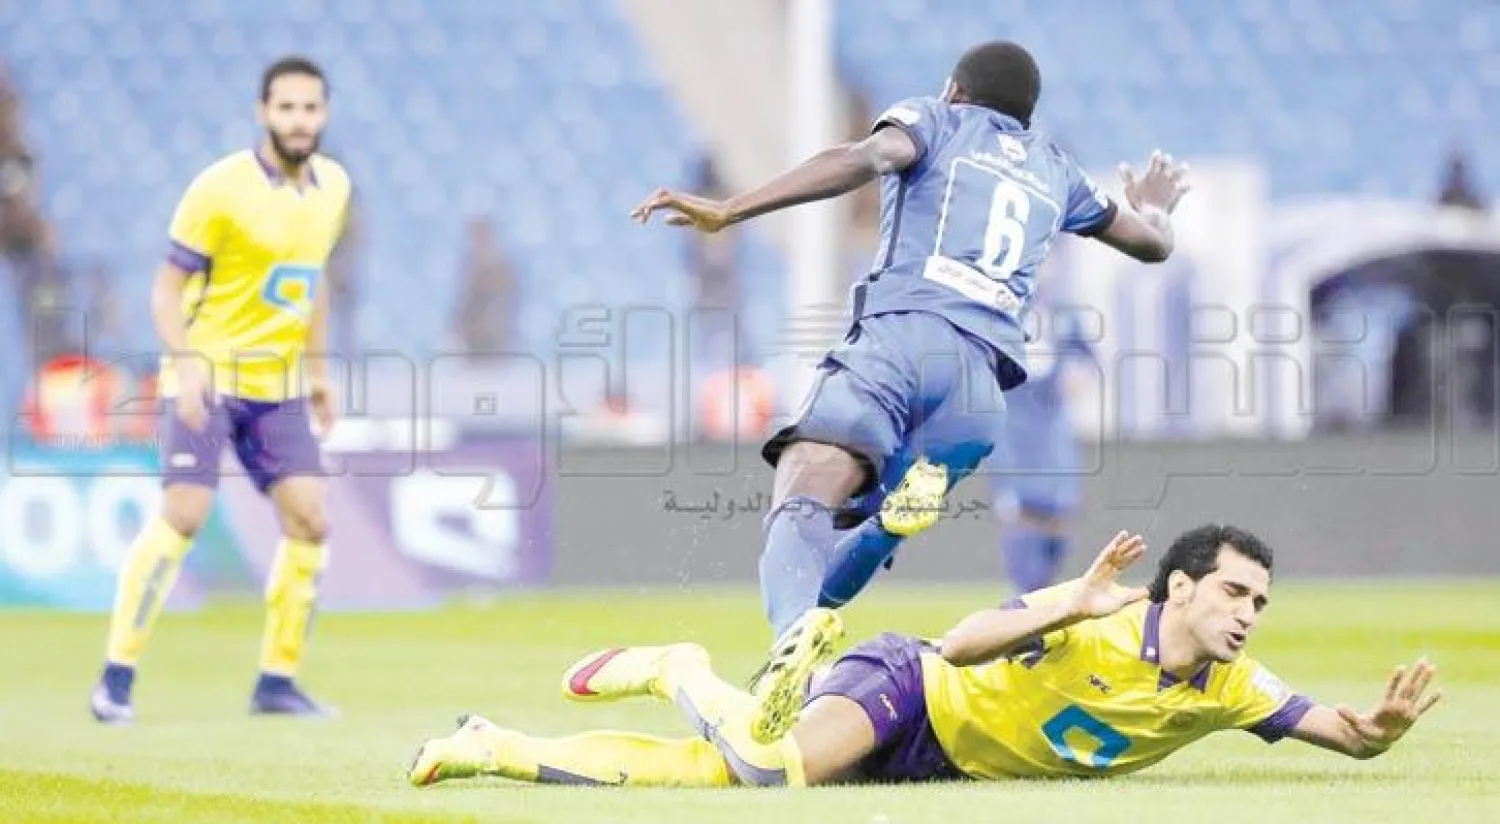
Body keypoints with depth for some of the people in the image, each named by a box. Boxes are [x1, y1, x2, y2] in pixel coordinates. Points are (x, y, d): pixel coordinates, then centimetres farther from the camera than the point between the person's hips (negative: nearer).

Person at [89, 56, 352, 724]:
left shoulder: (333, 186, 7)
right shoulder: (222, 188, -13)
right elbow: (168, 284, -11)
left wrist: (317, 369, 20)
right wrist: (186, 366, -24)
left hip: (278, 385, 6)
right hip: (208, 376, -6)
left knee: (308, 522, -2)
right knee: (183, 514, -16)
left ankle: (276, 681, 8)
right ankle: (117, 677, -11)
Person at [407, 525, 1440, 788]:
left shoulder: (1230, 688, -7)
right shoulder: (1103, 621, -25)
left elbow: (1346, 736, -4)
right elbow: (956, 646, -29)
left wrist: (1383, 723, -26)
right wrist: (1067, 608, -42)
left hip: (932, 767, 5)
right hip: (906, 685, -5)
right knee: (777, 770, -33)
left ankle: (492, 748, 10)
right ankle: (679, 671, 0)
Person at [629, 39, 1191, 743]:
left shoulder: (936, 121, 19)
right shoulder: (1054, 170, 32)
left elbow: (863, 159, -4)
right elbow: (1151, 243, 47)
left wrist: (729, 211, -14)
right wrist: (1154, 212, 73)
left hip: (899, 336, -4)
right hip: (985, 375, 4)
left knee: (800, 507, -21)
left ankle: (794, 624, -55)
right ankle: (902, 504, -26)